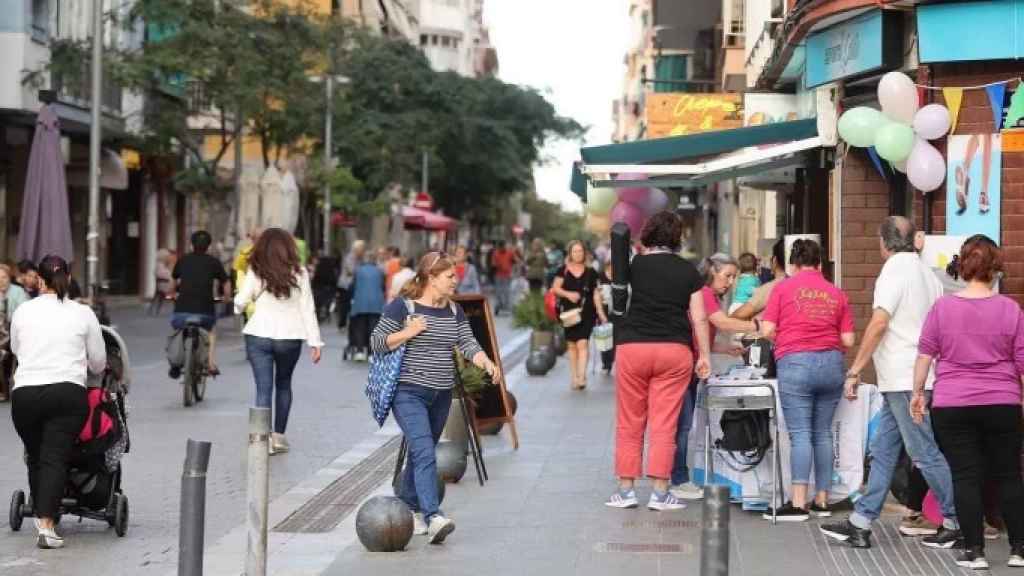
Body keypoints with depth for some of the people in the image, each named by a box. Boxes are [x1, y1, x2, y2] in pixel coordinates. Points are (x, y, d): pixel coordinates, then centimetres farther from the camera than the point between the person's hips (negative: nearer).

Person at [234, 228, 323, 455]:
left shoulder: (256, 272, -5)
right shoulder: (299, 273, -2)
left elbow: (240, 302, -1)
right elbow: (308, 309, -2)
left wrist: (238, 304, 23)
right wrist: (315, 342, 1)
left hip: (259, 336, -1)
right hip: (290, 337, 1)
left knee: (264, 388, 0)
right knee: (283, 385, 20)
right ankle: (279, 436, 24)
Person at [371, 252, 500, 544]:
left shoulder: (454, 311, 11)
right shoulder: (402, 306, -7)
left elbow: (467, 343, 4)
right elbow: (377, 342, -5)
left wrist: (487, 363, -15)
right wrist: (408, 333, -18)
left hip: (441, 394, 6)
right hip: (408, 392, -6)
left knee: (421, 453, 16)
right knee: (424, 453, -20)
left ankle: (408, 509, 32)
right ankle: (433, 518, -30)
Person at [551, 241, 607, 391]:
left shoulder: (590, 272, 7)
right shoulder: (564, 270, 5)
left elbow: (596, 294, 9)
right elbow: (555, 288, 3)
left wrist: (601, 313, 5)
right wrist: (568, 294, -15)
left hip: (586, 312, -1)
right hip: (569, 312, 1)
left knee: (582, 343, -14)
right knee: (572, 345, 7)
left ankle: (581, 377, -19)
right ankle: (574, 377, 16)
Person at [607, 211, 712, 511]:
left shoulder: (637, 265, 1)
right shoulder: (688, 272, 5)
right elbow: (699, 318, 3)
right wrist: (704, 355, 7)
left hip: (633, 346, -1)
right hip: (675, 351, 1)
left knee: (629, 424, 8)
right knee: (664, 425, 2)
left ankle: (626, 489, 12)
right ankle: (660, 493, 1)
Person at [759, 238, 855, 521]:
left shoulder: (783, 288, 2)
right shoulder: (836, 294, 10)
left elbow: (766, 330, -2)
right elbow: (848, 340, 7)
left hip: (795, 362, -3)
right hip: (831, 363, 3)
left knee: (800, 434, -5)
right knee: (823, 433, 10)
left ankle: (798, 504, -9)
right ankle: (822, 501, 13)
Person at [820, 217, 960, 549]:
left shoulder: (895, 270, -12)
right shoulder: (927, 273, 15)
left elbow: (879, 323, -19)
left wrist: (854, 371, -16)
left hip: (903, 380, -9)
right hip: (910, 380, 9)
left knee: (925, 453, -4)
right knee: (882, 452, 10)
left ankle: (956, 523, 2)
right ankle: (860, 524, 11)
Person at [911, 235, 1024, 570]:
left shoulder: (942, 307, -3)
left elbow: (925, 354, 1)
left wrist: (918, 392, 12)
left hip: (952, 406, -1)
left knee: (966, 477, 2)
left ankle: (974, 551, 2)